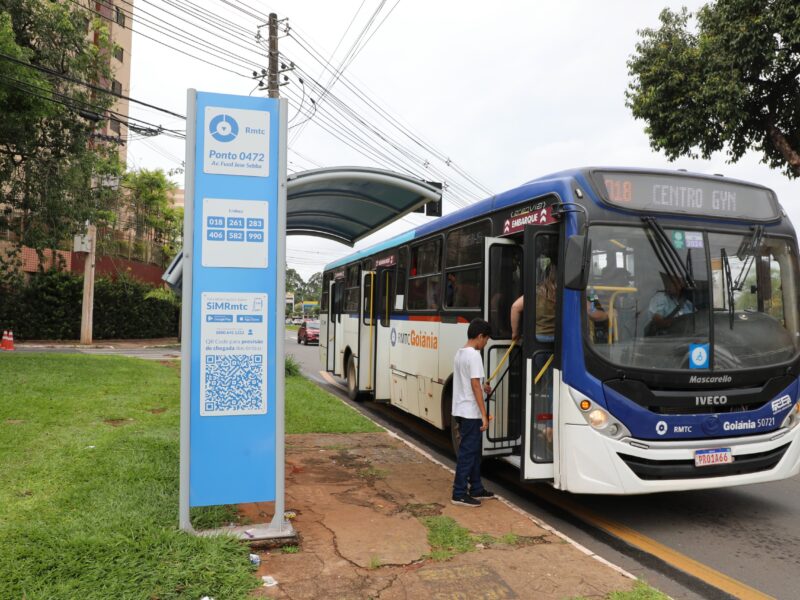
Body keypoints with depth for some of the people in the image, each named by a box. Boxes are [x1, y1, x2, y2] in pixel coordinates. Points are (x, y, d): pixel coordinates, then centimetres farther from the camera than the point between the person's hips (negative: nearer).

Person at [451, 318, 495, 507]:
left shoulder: (460, 353, 12)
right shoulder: (474, 355, -17)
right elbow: (475, 386, -20)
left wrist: (482, 387, 30)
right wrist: (484, 415, -18)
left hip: (462, 410, 10)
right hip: (471, 412, -10)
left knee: (474, 450, 17)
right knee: (468, 452, -3)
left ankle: (476, 489, 26)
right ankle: (459, 494, 3)